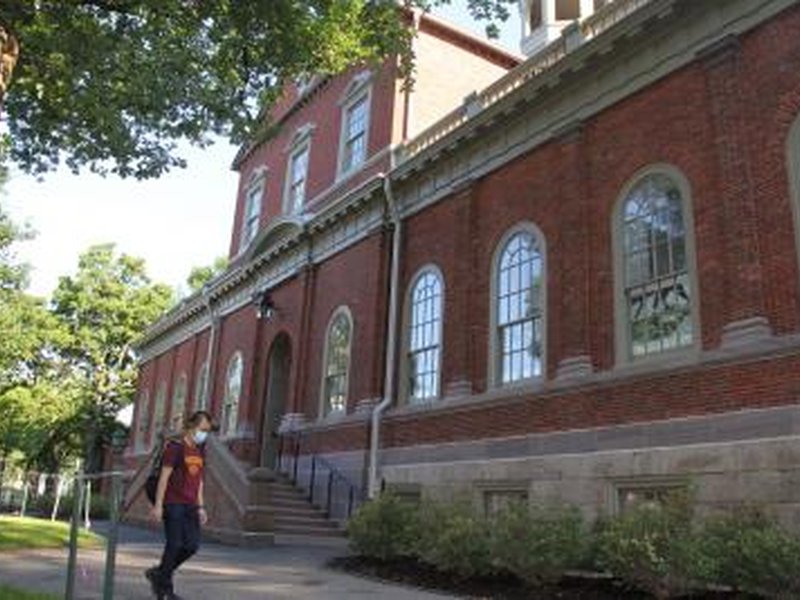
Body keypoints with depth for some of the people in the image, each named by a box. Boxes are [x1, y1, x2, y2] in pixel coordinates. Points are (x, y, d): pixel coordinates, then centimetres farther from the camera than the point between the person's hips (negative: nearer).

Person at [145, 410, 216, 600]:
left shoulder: (200, 452, 15)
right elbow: (164, 477, -10)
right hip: (173, 504, -7)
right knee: (174, 545, -3)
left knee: (192, 545, 3)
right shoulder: (175, 447, -7)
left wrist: (200, 507, 15)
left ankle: (158, 574, 22)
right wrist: (158, 505, -15)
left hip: (190, 506, 7)